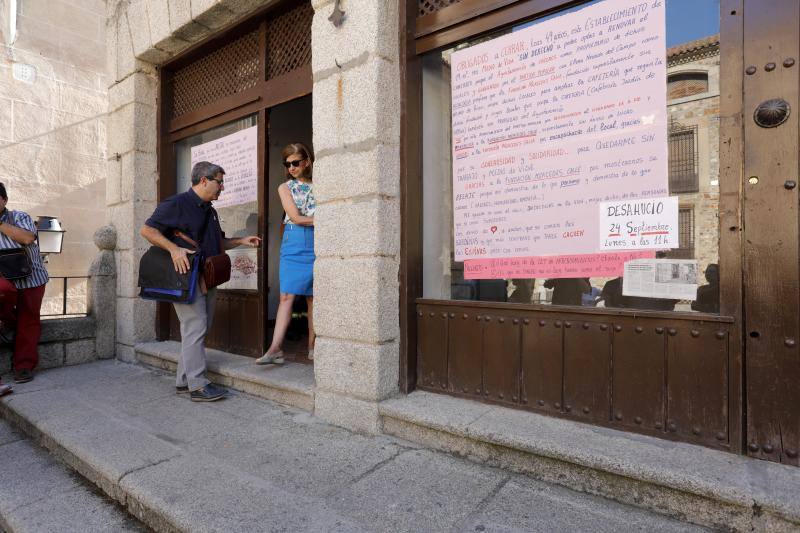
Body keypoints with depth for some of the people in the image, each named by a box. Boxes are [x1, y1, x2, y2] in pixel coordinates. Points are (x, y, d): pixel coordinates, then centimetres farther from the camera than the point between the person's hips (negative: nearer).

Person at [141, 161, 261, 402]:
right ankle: (197, 386, -1)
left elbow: (218, 243, 26)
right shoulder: (177, 203, -8)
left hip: (207, 279, 9)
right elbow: (147, 230, -10)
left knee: (198, 330, 11)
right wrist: (174, 248, -23)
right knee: (195, 328, -8)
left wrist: (241, 241, 13)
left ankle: (183, 380, 22)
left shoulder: (210, 211, 18)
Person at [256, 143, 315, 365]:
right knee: (287, 296, -6)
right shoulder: (285, 187, 9)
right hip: (294, 245, 0)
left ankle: (312, 346, 9)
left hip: (316, 244, 0)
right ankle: (275, 348, -7)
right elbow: (295, 218, -4)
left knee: (313, 297, 2)